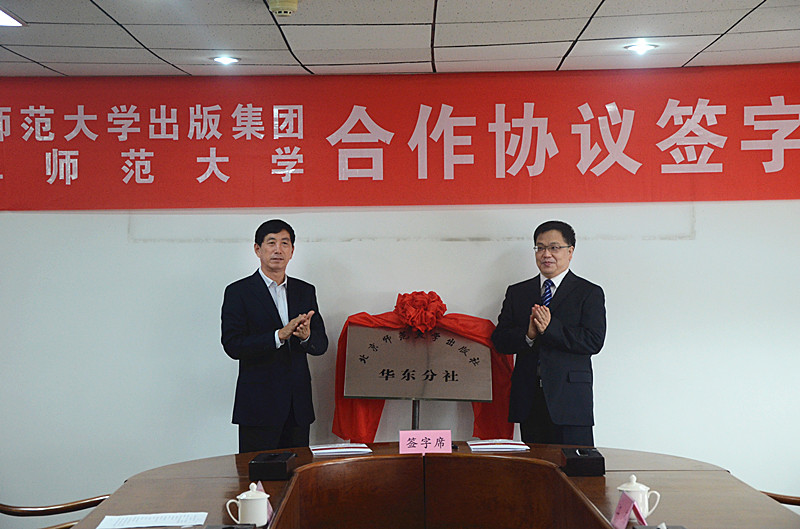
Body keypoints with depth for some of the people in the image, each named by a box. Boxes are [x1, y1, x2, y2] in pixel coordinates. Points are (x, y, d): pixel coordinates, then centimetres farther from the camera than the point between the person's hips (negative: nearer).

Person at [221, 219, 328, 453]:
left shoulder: (306, 291, 12)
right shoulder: (238, 292, -1)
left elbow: (321, 344, 9)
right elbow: (232, 345, -11)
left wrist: (306, 336, -15)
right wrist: (279, 335, -22)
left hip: (299, 406, 4)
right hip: (258, 406, -4)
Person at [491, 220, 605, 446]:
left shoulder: (589, 293, 5)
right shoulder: (517, 292, 14)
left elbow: (594, 341, -8)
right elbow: (500, 340, 7)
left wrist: (550, 327, -18)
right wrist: (528, 334, -13)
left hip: (569, 401, -3)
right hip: (529, 400, 3)